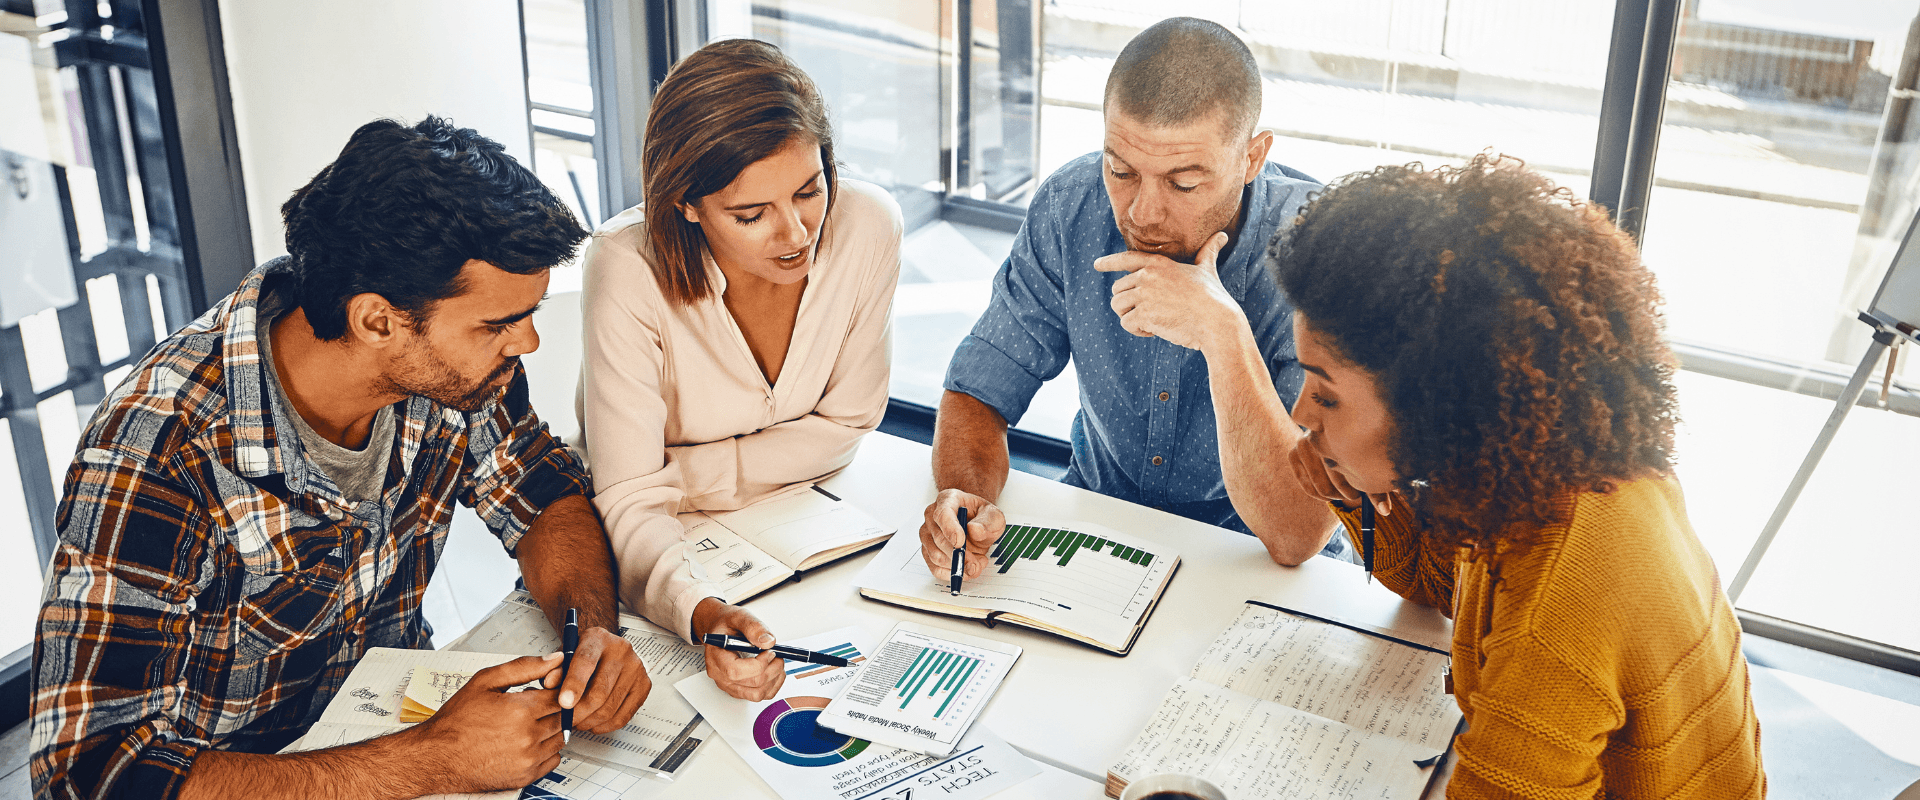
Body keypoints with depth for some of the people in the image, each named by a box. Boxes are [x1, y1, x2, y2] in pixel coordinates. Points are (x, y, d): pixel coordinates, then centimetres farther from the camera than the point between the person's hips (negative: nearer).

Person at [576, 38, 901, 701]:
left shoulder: (866, 226, -21)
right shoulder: (630, 271, -28)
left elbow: (843, 424, -8)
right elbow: (630, 501, -29)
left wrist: (681, 475, -18)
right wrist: (706, 615, -48)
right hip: (671, 549, -2)